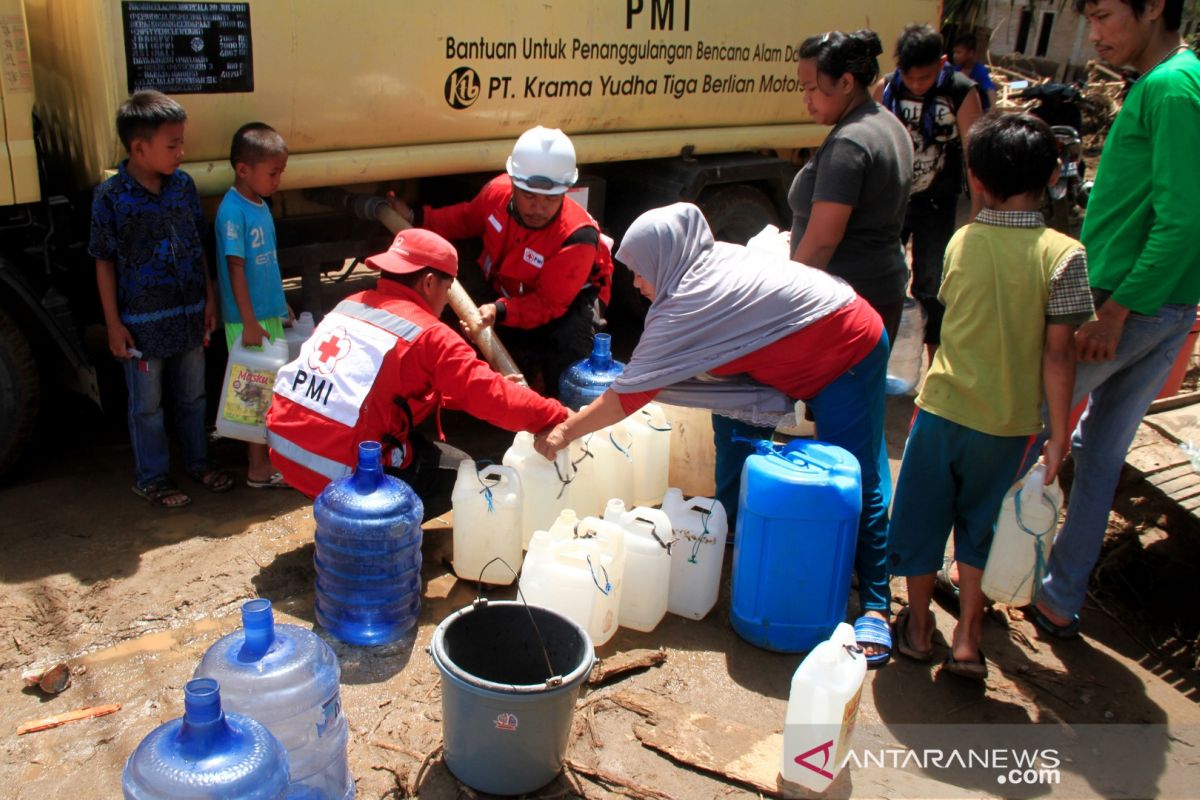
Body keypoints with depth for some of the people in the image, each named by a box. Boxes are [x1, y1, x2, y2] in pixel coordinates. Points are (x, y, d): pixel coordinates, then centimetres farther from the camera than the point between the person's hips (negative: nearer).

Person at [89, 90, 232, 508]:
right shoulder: (110, 196, -14)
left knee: (192, 395, 18)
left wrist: (208, 300, 6)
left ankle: (197, 461, 36)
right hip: (142, 320, -4)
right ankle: (150, 477, 25)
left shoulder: (183, 184, -1)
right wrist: (113, 324, -10)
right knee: (147, 405, 10)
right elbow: (104, 262, -9)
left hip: (188, 313, 4)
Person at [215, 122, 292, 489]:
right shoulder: (233, 211, -18)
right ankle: (259, 469, 9)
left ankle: (265, 453, 30)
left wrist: (281, 304, 22)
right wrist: (249, 322, -21)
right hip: (248, 319, -8)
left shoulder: (260, 204, 9)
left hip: (269, 312, 8)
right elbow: (236, 268, -20)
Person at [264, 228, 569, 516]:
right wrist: (558, 417, -1)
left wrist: (492, 386, 19)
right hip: (341, 473, -7)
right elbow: (491, 396, -13)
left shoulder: (350, 305, 10)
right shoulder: (429, 336, -11)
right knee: (460, 472, 11)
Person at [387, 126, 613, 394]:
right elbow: (466, 218, 3)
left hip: (570, 299, -5)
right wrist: (416, 218, -7)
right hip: (509, 291, 6)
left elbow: (548, 304, -35)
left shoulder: (577, 238, -38)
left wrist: (500, 312, -51)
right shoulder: (498, 190, -22)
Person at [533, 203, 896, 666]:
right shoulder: (712, 259, 0)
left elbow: (633, 392, -23)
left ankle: (875, 608, -2)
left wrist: (565, 432, -16)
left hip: (849, 354, -10)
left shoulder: (689, 304, -26)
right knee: (732, 412, 11)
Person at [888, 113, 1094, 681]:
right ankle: (967, 640, 22)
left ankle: (918, 628, 29)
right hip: (1008, 420, -1)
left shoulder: (961, 241, -3)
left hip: (942, 406, 1)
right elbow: (1058, 352, -12)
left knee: (923, 517, 16)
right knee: (979, 525, 17)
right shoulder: (1063, 254, -11)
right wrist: (1058, 431, -4)